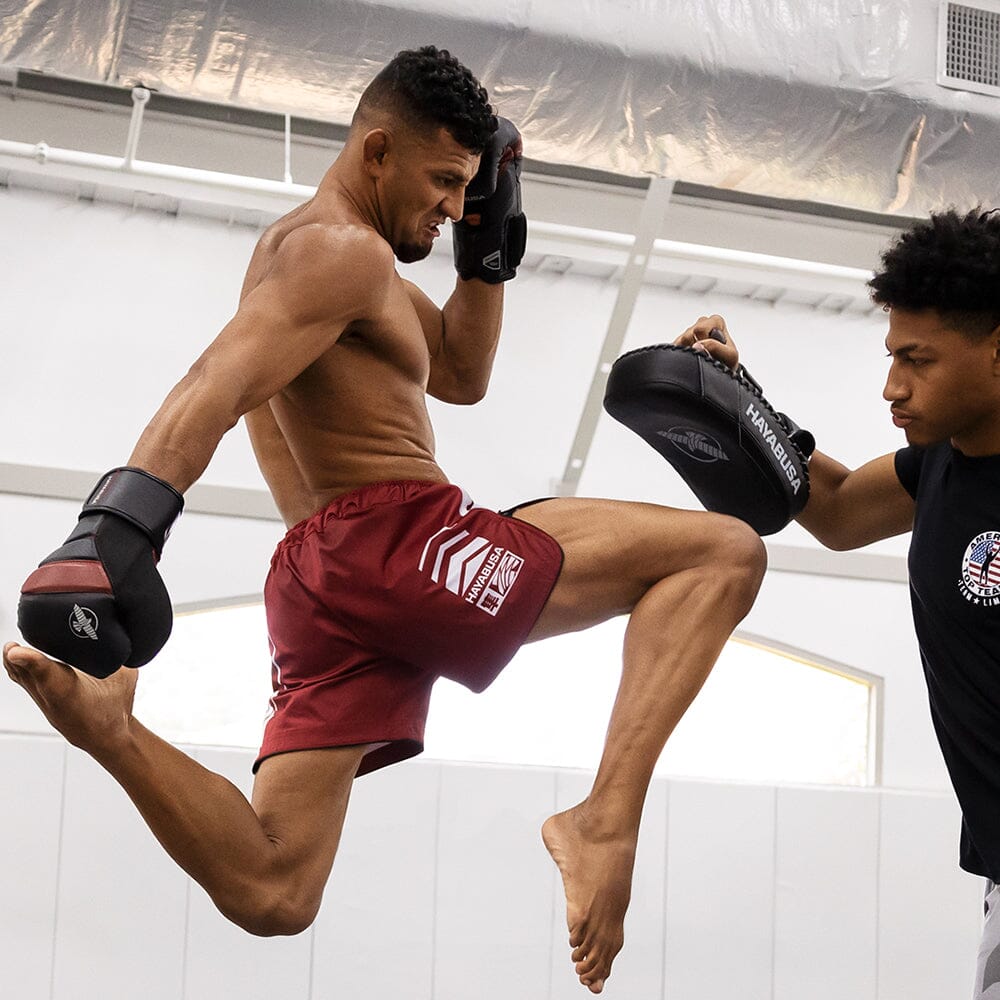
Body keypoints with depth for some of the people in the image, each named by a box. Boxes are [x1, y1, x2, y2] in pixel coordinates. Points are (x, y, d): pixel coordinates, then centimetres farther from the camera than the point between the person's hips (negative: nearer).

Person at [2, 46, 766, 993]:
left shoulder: (308, 252, 28)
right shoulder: (343, 251, -5)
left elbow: (461, 374, 34)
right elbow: (213, 389, -22)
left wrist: (488, 247, 21)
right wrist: (120, 519, -37)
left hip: (319, 576, 10)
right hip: (396, 537, -10)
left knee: (269, 895, 5)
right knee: (722, 551, -10)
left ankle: (104, 720, -14)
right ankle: (605, 821, -24)